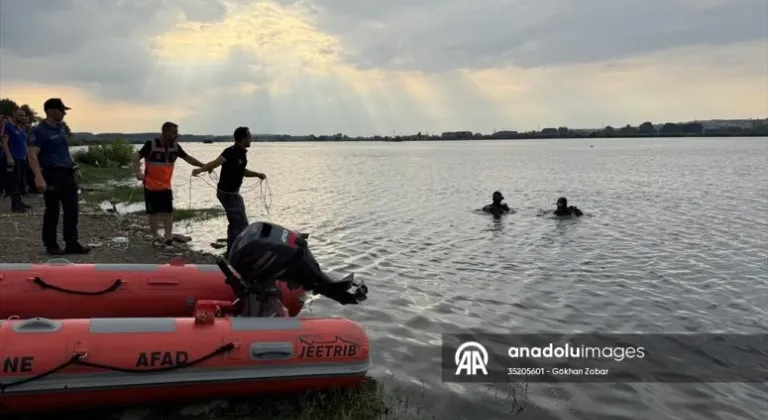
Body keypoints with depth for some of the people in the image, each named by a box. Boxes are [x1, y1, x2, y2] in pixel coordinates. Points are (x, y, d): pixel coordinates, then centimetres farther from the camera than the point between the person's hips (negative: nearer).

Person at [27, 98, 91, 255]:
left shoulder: (61, 129, 14)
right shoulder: (39, 131, -11)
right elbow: (32, 155, -19)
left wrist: (74, 168, 17)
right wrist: (39, 178, -29)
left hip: (67, 175, 8)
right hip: (52, 175, -8)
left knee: (72, 210, 6)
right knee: (52, 211, 2)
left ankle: (72, 243, 12)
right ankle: (51, 245, 14)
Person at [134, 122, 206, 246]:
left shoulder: (175, 147, -1)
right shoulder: (151, 144, -16)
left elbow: (188, 158, 8)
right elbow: (137, 158, -16)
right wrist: (138, 172, -33)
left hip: (166, 186, 4)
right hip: (151, 185, -4)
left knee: (168, 211, -2)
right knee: (153, 212, 3)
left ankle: (168, 236, 1)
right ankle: (156, 236, 14)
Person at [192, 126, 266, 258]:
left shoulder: (242, 153, 8)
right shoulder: (231, 152, -20)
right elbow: (215, 163, -34)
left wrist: (257, 174, 13)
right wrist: (200, 169, -49)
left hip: (233, 192, 10)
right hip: (227, 192, -10)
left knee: (235, 222, 17)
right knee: (241, 223, -8)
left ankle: (231, 251, 27)